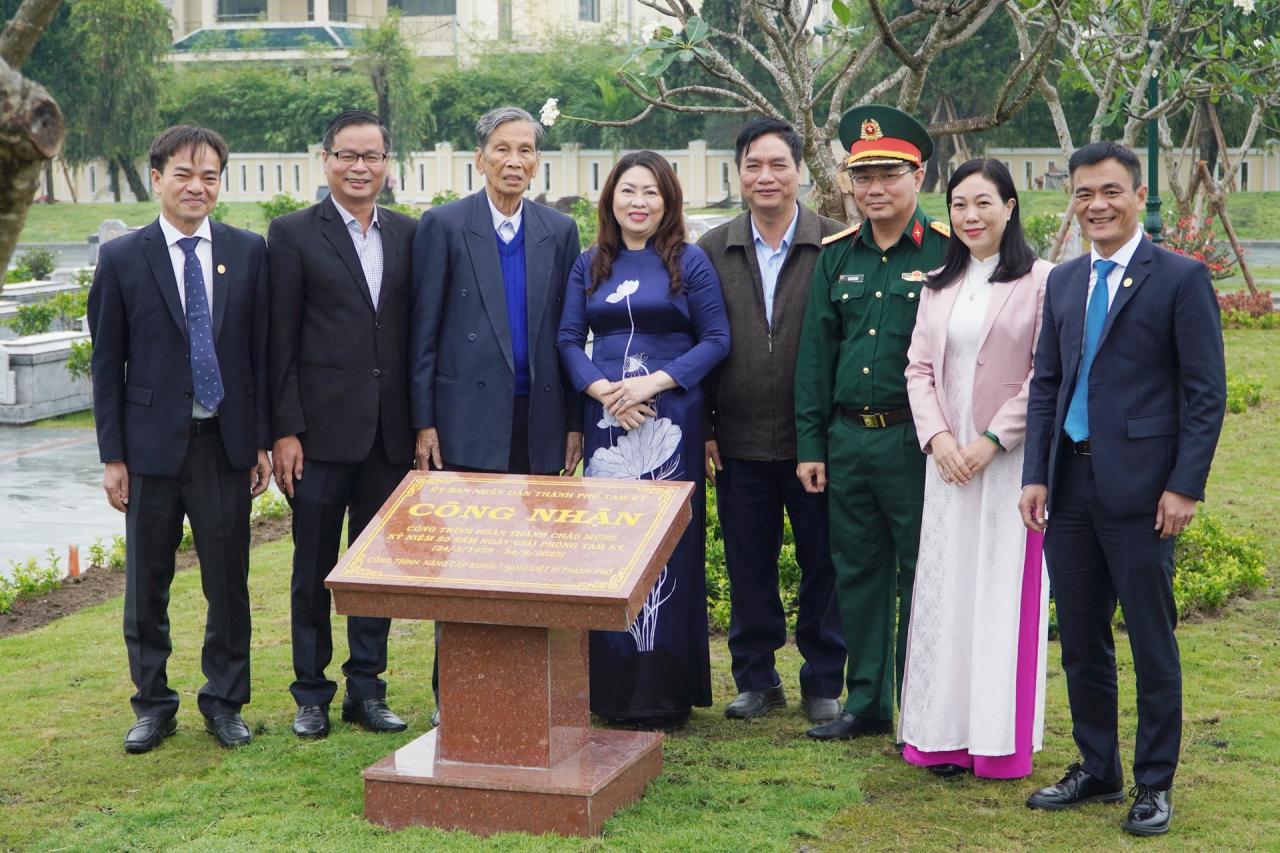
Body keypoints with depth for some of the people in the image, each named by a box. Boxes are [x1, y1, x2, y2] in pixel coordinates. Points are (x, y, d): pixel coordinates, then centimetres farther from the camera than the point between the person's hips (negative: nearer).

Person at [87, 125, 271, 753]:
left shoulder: (249, 252, 3)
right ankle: (153, 704, 23)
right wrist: (112, 457, -4)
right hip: (153, 443, -1)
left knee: (229, 582, 7)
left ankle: (225, 701, 22)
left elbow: (262, 350, 5)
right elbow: (106, 365, 1)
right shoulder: (123, 259, -1)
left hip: (227, 444, 1)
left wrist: (263, 441, 1)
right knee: (146, 584, 9)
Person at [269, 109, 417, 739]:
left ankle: (366, 688, 22)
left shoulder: (407, 235, 9)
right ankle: (311, 693, 17)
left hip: (389, 431, 4)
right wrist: (284, 431, -10)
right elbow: (281, 342, -5)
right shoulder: (294, 234, -2)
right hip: (322, 427, -3)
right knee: (314, 568, 6)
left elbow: (418, 332, 10)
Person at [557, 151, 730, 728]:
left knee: (668, 547, -3)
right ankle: (612, 686, 10)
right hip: (606, 420, 3)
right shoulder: (589, 266, 12)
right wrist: (601, 388, -10)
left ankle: (664, 690, 5)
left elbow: (717, 339, -1)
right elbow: (568, 339, 9)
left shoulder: (689, 263, 3)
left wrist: (655, 381, -13)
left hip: (670, 422, -3)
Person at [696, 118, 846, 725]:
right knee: (747, 567, 11)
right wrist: (702, 430, 3)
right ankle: (756, 678, 25)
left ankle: (823, 683, 20)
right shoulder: (713, 250, 5)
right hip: (740, 442, 2)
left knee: (823, 564, 7)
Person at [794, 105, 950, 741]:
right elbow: (815, 355, 11)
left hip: (917, 442, -5)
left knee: (921, 574, 2)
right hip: (847, 440, 5)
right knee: (857, 573, 11)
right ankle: (866, 704, 23)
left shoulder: (948, 252, -4)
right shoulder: (835, 255, 9)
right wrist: (810, 445, 7)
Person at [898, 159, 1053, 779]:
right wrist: (938, 437, -5)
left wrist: (994, 439, -13)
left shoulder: (1039, 281, -5)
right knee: (945, 589, 6)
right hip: (948, 460, 5)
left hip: (1010, 460, -5)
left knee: (1004, 591, -1)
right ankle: (945, 734, 14)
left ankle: (1002, 740, 9)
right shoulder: (938, 286, 13)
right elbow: (919, 368, 10)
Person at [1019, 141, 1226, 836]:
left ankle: (1154, 785, 16)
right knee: (1081, 641, 13)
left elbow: (1206, 393, -7)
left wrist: (1185, 486, -13)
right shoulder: (1063, 282, 13)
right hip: (1070, 485, 6)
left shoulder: (1181, 279, -5)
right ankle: (1096, 771, 27)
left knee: (1151, 643, 4)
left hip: (1139, 488, -6)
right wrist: (1035, 477, 6)